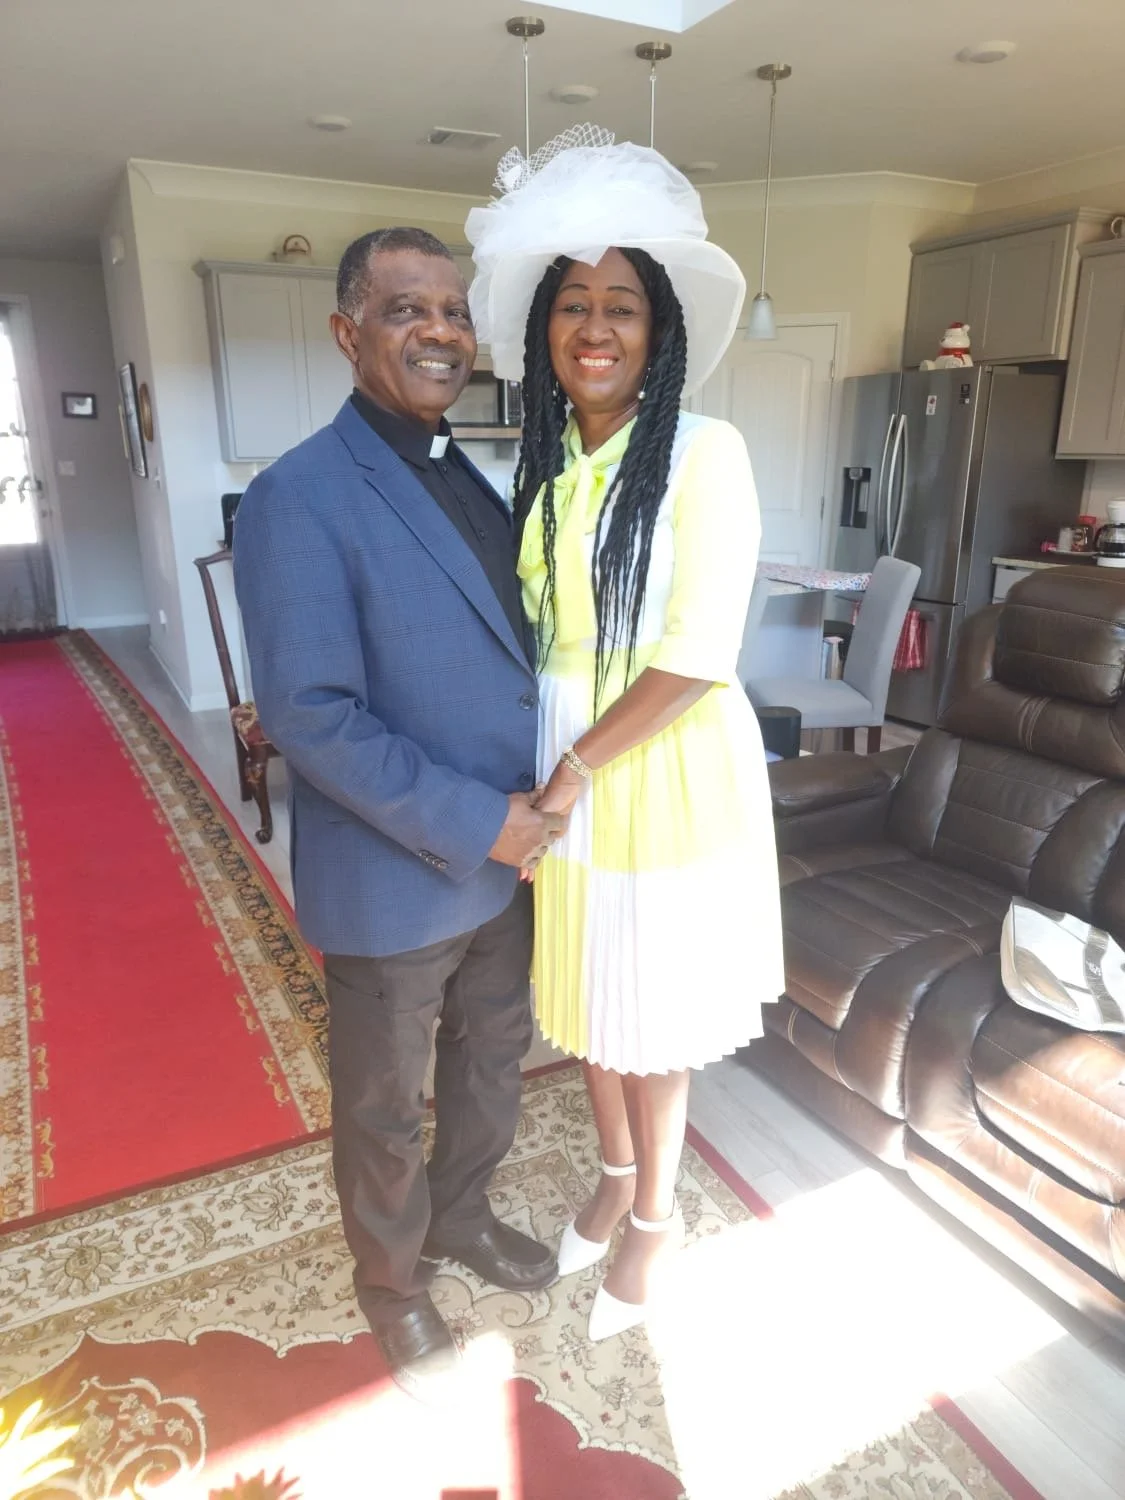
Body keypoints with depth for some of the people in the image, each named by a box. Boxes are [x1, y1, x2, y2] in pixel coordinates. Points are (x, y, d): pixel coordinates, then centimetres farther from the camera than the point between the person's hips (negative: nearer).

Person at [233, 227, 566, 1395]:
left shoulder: (473, 483, 6)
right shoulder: (297, 499, -18)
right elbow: (308, 716, -23)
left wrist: (528, 806, 3)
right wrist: (473, 821, -22)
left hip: (506, 856, 7)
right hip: (392, 882, -7)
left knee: (493, 1060, 25)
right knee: (387, 1110, 17)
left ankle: (461, 1216, 53)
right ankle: (392, 1281, 45)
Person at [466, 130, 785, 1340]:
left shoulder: (704, 453, -13)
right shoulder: (546, 463, 5)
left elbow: (698, 654, -18)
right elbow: (534, 628, 10)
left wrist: (579, 766, -15)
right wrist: (551, 767, -1)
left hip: (666, 777, -5)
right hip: (564, 771, 6)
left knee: (652, 1017, 11)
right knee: (583, 993, 20)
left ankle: (654, 1217, 39)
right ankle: (616, 1171, 47)